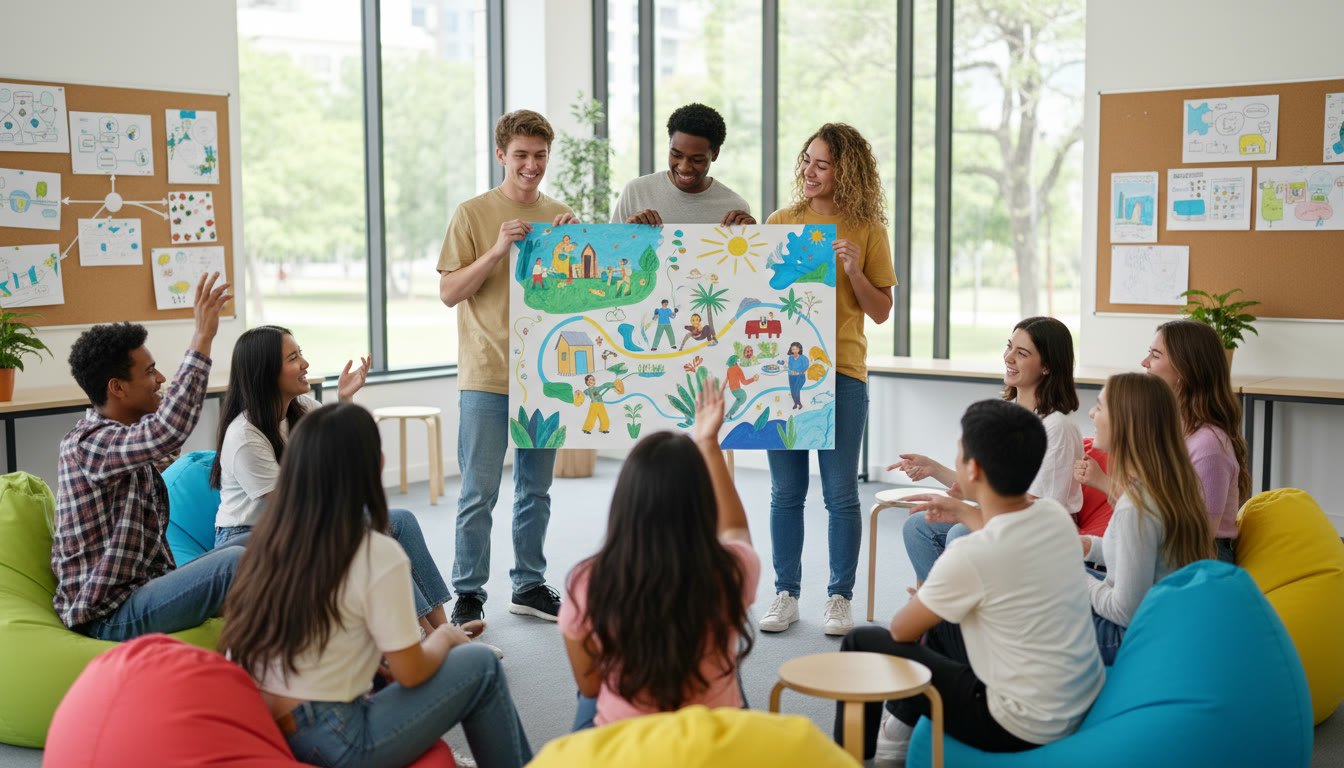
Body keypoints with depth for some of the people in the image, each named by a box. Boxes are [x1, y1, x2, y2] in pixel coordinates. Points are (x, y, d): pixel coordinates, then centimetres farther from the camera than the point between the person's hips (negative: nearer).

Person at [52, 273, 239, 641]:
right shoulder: (87, 444, -19)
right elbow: (168, 431, -37)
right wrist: (202, 338, -36)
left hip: (142, 589, 10)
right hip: (110, 616, -10)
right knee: (236, 561, -26)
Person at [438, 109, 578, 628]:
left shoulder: (561, 217, 9)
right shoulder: (472, 214, -1)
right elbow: (449, 292, -6)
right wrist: (496, 251, -18)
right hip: (486, 374, -4)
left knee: (535, 489, 12)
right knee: (479, 493, -3)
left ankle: (529, 585, 23)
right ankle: (468, 594, 8)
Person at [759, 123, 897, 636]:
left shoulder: (867, 231, 2)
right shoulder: (780, 223, 8)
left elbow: (880, 312, 2)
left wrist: (852, 270, -12)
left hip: (840, 371, -2)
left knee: (840, 493, 2)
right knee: (786, 492, 7)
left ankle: (839, 598, 13)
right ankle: (786, 595, 17)